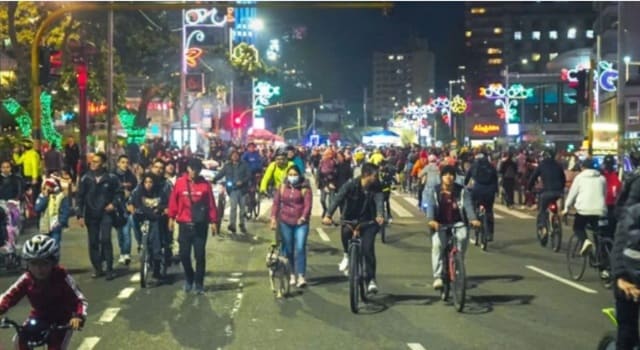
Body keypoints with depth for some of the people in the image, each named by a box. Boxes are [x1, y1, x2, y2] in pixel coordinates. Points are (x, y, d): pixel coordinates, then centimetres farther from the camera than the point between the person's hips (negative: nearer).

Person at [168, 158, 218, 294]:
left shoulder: (205, 184, -2)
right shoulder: (179, 182, -1)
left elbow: (211, 204, 0)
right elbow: (173, 201, 5)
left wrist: (213, 222, -1)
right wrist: (171, 218, 6)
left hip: (200, 225, -1)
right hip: (184, 224, 1)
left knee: (200, 255, 1)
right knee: (184, 254, 4)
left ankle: (199, 283, 11)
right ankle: (189, 279, 26)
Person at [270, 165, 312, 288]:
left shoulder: (305, 188, -1)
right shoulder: (282, 188, 9)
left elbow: (308, 204, -7)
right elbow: (276, 203, 7)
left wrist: (303, 217, -19)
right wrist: (273, 217, -2)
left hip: (300, 223, -3)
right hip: (285, 222, 3)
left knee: (300, 248, -13)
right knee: (288, 250, 9)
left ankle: (301, 276, -12)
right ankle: (293, 274, 22)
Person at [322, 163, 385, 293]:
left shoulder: (376, 188, -10)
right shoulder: (351, 185, -16)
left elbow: (379, 201, -26)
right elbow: (338, 199, -27)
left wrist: (380, 216, -48)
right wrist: (328, 215, -42)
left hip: (367, 221, 1)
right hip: (350, 219, -1)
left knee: (368, 249, -12)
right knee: (345, 231, -33)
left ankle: (371, 280, 1)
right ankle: (346, 255, -4)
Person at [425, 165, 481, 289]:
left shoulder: (462, 191, 4)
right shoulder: (434, 191, 2)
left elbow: (468, 206, -10)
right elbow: (430, 206, -12)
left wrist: (473, 219, -30)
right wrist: (431, 220, -33)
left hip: (458, 224, 1)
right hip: (440, 225, 0)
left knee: (463, 237, -31)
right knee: (437, 244, -24)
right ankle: (437, 277, -21)